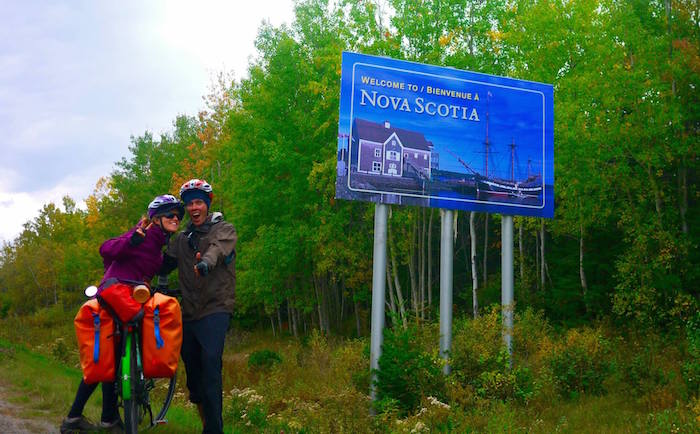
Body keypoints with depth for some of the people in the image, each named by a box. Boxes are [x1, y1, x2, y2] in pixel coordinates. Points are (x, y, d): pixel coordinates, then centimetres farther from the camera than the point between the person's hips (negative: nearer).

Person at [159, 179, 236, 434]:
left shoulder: (224, 230, 2)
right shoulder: (181, 239, 19)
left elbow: (219, 247, -22)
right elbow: (164, 266, 14)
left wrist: (206, 261, -42)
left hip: (215, 310, -6)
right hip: (189, 313, 6)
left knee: (210, 363, -21)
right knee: (192, 368, 11)